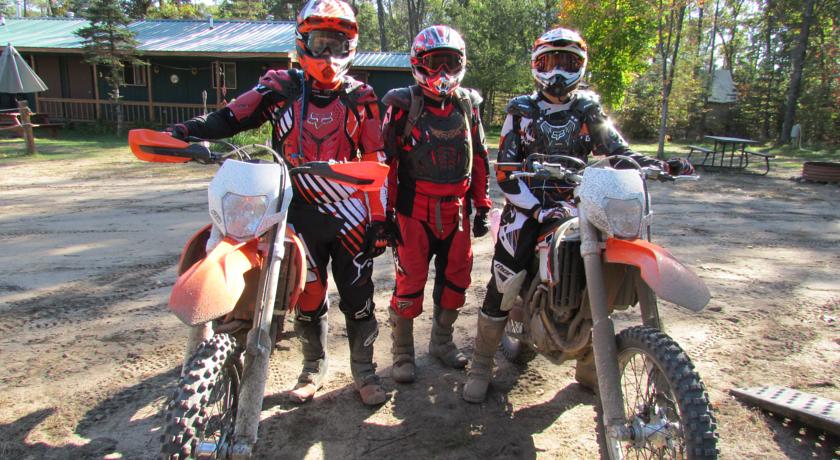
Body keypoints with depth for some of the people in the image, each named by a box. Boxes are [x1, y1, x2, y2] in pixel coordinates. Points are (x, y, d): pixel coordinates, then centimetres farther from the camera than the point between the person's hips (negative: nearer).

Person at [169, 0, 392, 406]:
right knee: (307, 298, 11)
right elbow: (230, 117, -4)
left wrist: (379, 218, -2)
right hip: (300, 215, 1)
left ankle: (364, 370, 23)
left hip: (350, 214, 0)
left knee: (358, 296, 4)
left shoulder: (360, 98, 4)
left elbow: (375, 161, 2)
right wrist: (189, 131, -24)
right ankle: (314, 368, 33)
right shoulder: (280, 88, 4)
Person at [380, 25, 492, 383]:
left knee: (456, 280, 12)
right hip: (414, 212, -5)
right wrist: (386, 212, -7)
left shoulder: (468, 105, 10)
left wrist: (482, 207, 12)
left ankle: (441, 341, 33)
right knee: (410, 283, -1)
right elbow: (386, 161, -5)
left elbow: (480, 159, 14)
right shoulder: (403, 105, -4)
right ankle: (402, 352, 17)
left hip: (457, 212, 5)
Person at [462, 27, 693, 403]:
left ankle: (590, 370, 15)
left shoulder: (589, 111, 11)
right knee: (502, 283, -10)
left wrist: (659, 165, -20)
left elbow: (617, 151, 0)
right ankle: (481, 366, 6)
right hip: (526, 207, -2)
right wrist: (537, 209, -15)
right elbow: (505, 169, -2)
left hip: (575, 207, 2)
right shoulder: (521, 111, 6)